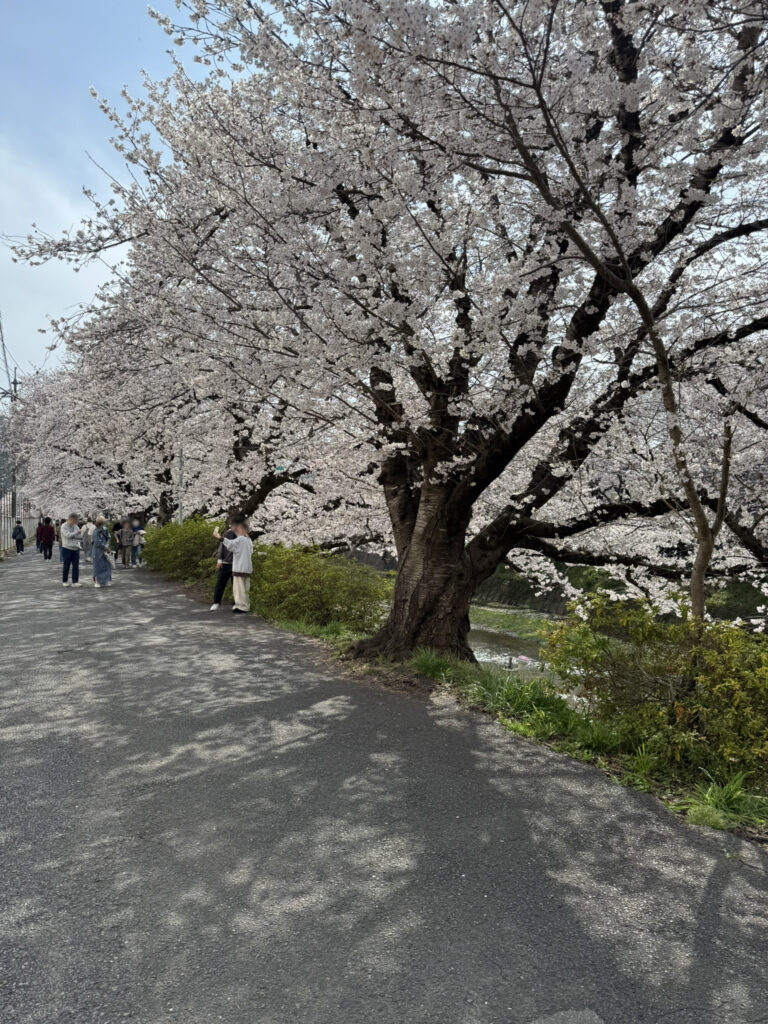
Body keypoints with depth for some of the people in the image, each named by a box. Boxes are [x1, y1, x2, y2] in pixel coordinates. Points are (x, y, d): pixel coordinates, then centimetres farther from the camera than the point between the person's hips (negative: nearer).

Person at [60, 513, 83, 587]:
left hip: (75, 548, 5)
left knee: (76, 566, 0)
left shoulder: (75, 526, 13)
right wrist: (76, 533, -10)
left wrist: (72, 535, -10)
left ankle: (75, 581, 1)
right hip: (67, 548, -5)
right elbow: (68, 535, -18)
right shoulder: (64, 526, -6)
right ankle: (65, 581, 16)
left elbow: (79, 536, 7)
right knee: (66, 565, 3)